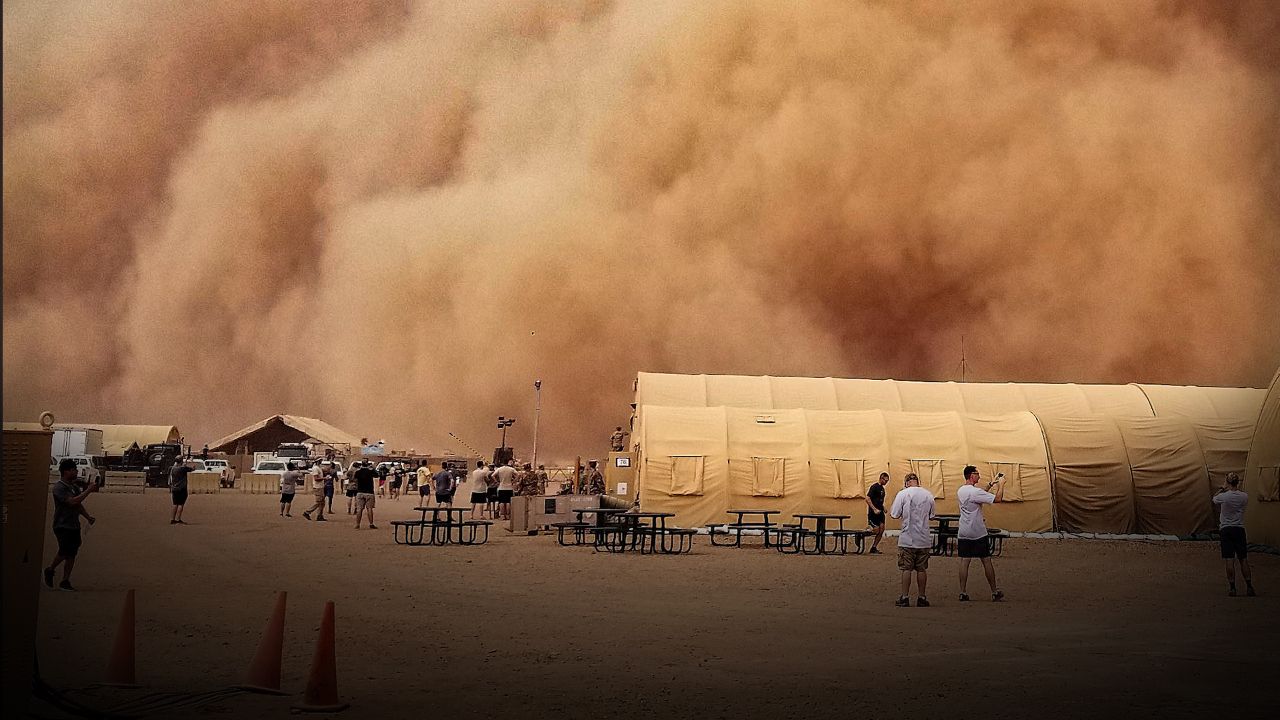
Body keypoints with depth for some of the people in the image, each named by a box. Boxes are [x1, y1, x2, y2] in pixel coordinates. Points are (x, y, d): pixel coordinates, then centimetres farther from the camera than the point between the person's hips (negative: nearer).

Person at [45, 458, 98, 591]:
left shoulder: (74, 486, 13)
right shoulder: (59, 487, -14)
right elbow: (72, 502, -26)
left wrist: (88, 516, 10)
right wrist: (88, 490, -23)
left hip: (74, 526, 8)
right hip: (62, 526, -8)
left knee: (72, 554, 5)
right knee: (65, 552, -9)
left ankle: (65, 581, 10)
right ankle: (50, 570, 17)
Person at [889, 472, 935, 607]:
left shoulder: (903, 494, -8)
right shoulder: (928, 495, 3)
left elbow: (895, 515, -8)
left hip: (907, 539, -3)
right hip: (924, 540, 3)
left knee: (906, 569, 2)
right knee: (922, 569, 10)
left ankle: (905, 598, 3)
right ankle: (922, 598, 14)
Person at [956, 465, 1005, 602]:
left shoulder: (960, 492, 9)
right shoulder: (975, 492, -16)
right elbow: (998, 498, -17)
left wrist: (991, 484, 25)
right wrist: (1001, 484, -3)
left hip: (963, 534, 6)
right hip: (979, 534, -6)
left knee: (964, 562, 4)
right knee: (987, 561, 4)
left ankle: (963, 593, 1)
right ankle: (995, 592, 11)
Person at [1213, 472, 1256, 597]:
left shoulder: (1223, 496, -11)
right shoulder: (1243, 496, -5)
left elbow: (1214, 498, 12)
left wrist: (1222, 489, 24)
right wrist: (1237, 488, 30)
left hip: (1225, 530, -2)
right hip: (1239, 529, 2)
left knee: (1230, 560, -3)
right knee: (1243, 560, 6)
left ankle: (1232, 588, -2)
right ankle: (1249, 587, 4)